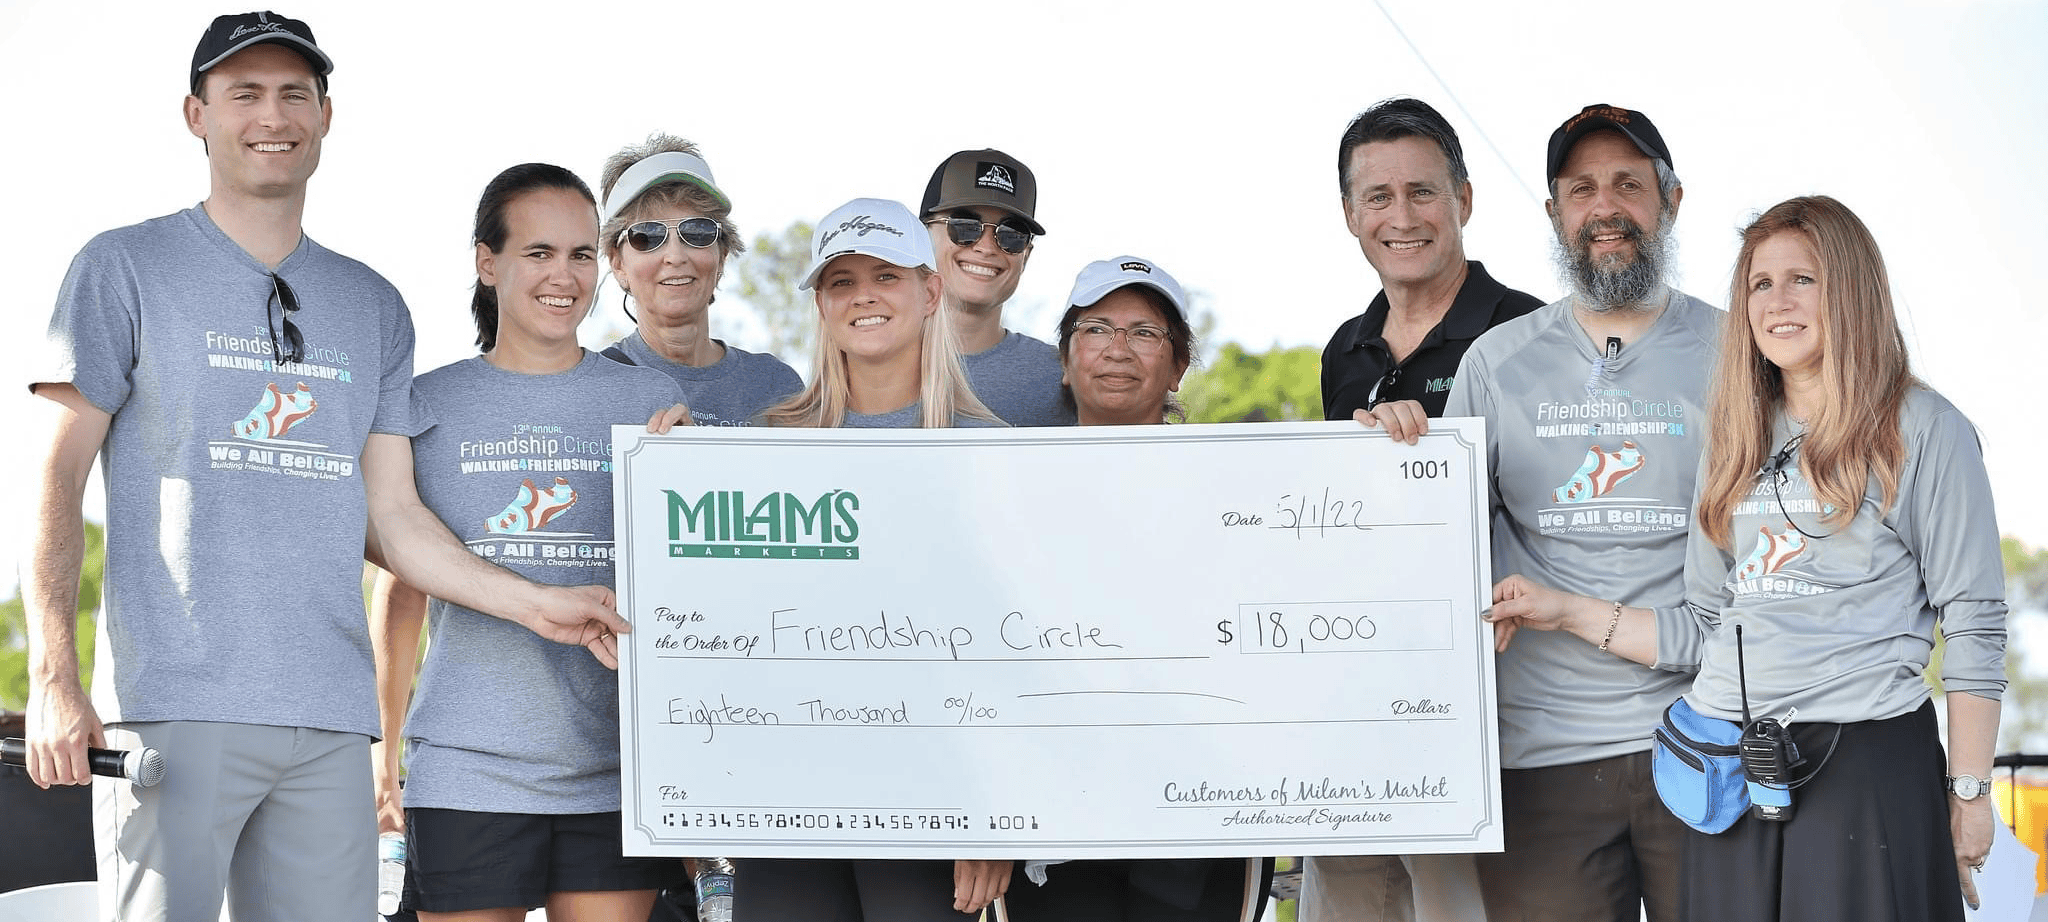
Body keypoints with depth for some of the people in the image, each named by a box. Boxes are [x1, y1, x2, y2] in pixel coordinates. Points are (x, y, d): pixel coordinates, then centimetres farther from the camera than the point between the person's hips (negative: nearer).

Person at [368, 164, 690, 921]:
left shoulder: (652, 401, 9)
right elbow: (399, 589, 13)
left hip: (616, 771, 1)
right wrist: (387, 745, 14)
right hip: (466, 771, -1)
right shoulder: (427, 405, 7)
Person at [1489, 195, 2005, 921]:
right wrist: (1565, 613, 9)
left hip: (1869, 759, -5)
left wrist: (1968, 793, -6)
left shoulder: (1922, 428, -1)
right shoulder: (1742, 440, 15)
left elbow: (1974, 623, -3)